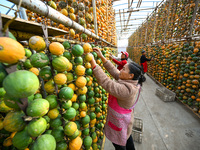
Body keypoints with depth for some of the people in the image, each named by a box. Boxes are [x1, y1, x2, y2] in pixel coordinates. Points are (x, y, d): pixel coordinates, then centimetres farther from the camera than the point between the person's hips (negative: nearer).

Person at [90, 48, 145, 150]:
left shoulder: (126, 89, -37)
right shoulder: (130, 81, -10)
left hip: (120, 121, -8)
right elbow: (113, 70, -9)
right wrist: (102, 57, -10)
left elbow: (105, 82, -40)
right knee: (127, 137, 33)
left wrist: (93, 63, -35)